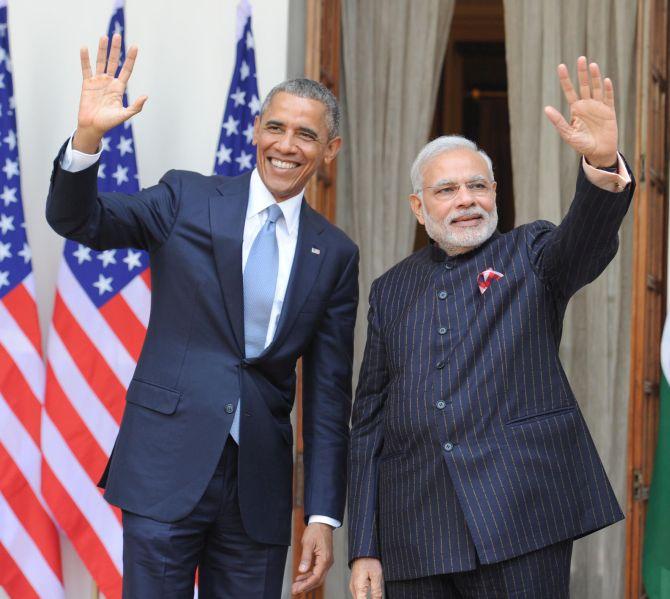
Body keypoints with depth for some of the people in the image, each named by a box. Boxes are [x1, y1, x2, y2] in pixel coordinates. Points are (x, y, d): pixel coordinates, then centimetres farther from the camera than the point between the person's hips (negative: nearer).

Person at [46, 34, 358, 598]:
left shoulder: (335, 254, 8)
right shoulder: (187, 199, 4)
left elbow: (329, 393, 7)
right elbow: (76, 219, -5)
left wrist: (324, 515, 2)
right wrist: (88, 135, -24)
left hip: (260, 484, 2)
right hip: (166, 468, -2)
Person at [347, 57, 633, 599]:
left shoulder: (529, 254, 8)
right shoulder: (391, 290, 15)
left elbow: (586, 245, -15)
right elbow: (370, 422, 13)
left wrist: (602, 164, -37)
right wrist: (364, 548, 6)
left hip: (522, 524, -3)